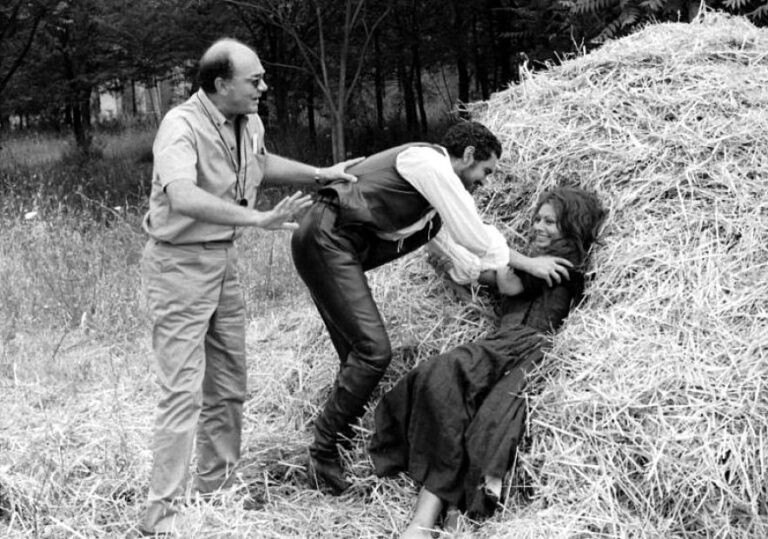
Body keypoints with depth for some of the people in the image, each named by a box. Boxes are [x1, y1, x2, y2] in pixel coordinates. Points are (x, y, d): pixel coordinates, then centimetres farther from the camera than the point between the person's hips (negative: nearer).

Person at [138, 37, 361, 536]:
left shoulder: (250, 123, 2)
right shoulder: (182, 127, -23)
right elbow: (183, 198, -41)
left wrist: (318, 174, 20)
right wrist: (259, 218, -44)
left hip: (225, 260, 8)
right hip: (180, 263, -8)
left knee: (229, 385, 13)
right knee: (184, 390, -10)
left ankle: (218, 490, 27)